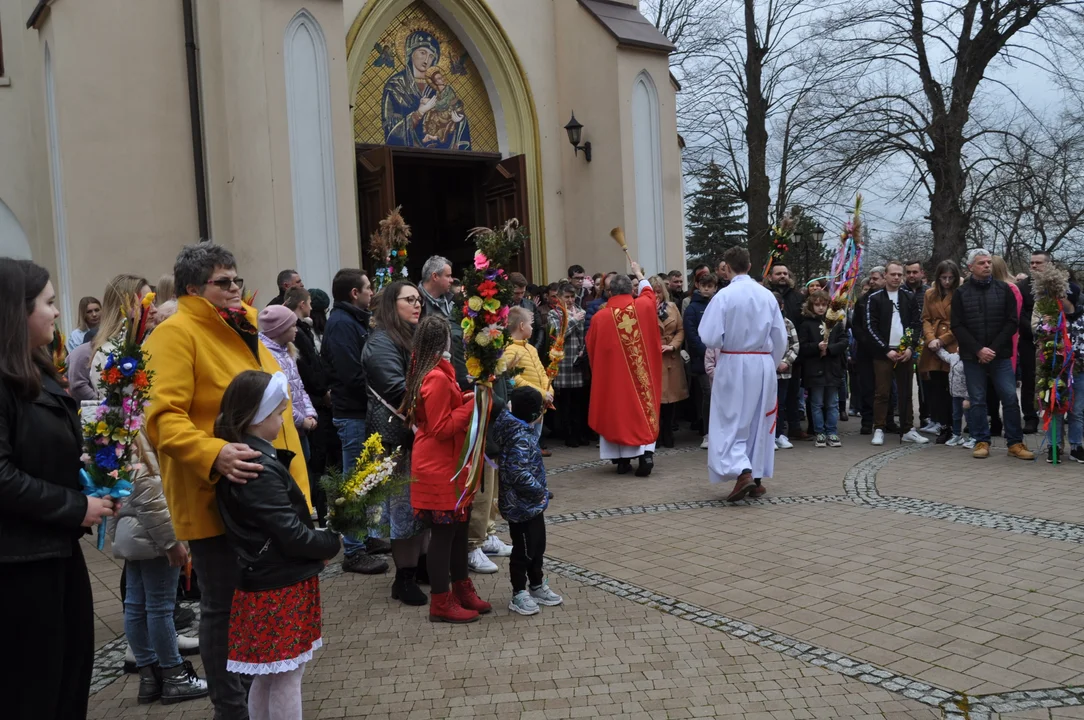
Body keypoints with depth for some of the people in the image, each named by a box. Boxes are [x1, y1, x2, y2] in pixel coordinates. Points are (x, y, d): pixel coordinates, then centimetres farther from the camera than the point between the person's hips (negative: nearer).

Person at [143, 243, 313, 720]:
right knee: (225, 607, 4)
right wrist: (215, 455, -37)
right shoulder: (175, 335, -12)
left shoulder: (244, 330, 15)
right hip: (214, 499, -8)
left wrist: (293, 478, 22)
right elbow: (163, 419, -22)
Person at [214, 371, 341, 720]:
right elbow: (291, 536, -23)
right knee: (287, 677, 3)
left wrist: (319, 537, 4)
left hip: (266, 584, 9)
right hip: (282, 586, -9)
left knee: (267, 675, 19)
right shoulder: (261, 469, -23)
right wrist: (332, 544, -7)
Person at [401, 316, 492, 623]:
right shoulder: (437, 378, -21)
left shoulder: (427, 373, 9)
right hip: (439, 470, -10)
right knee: (444, 533, 0)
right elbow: (442, 429, -21)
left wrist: (464, 399, 5)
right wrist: (471, 405, -20)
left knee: (457, 529, 17)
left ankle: (462, 591, 29)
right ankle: (441, 604, 11)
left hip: (447, 467, 10)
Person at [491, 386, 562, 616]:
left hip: (532, 504, 9)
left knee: (538, 545, 20)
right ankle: (519, 595, 17)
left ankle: (537, 586, 35)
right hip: (521, 506, -9)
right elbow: (519, 473, -29)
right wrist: (540, 492, -20)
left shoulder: (521, 430, 4)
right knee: (524, 550, 4)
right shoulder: (520, 438, -25)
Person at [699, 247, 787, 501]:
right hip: (763, 364, 4)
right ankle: (757, 479, 22)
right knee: (759, 422, 15)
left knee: (730, 422, 5)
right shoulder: (768, 295, 0)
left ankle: (743, 473, -13)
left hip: (733, 365, -4)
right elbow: (780, 338, 5)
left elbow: (710, 338, -15)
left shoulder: (724, 295, -13)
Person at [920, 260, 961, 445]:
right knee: (935, 389, 1)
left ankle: (953, 428, 8)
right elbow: (926, 320, 10)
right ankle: (943, 427, 8)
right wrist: (931, 339, -7)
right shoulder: (930, 294, 13)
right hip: (933, 350, 4)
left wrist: (942, 340, -10)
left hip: (953, 348, -3)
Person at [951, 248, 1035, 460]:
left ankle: (1015, 443, 7)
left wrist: (994, 348, -10)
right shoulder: (961, 293, 3)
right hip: (972, 356, 0)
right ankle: (981, 442, 13)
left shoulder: (1003, 290, 5)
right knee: (977, 401, 4)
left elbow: (1012, 323, 1)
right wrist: (978, 350, -12)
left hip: (1000, 355, 0)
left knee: (1010, 399, -1)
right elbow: (957, 326, -1)